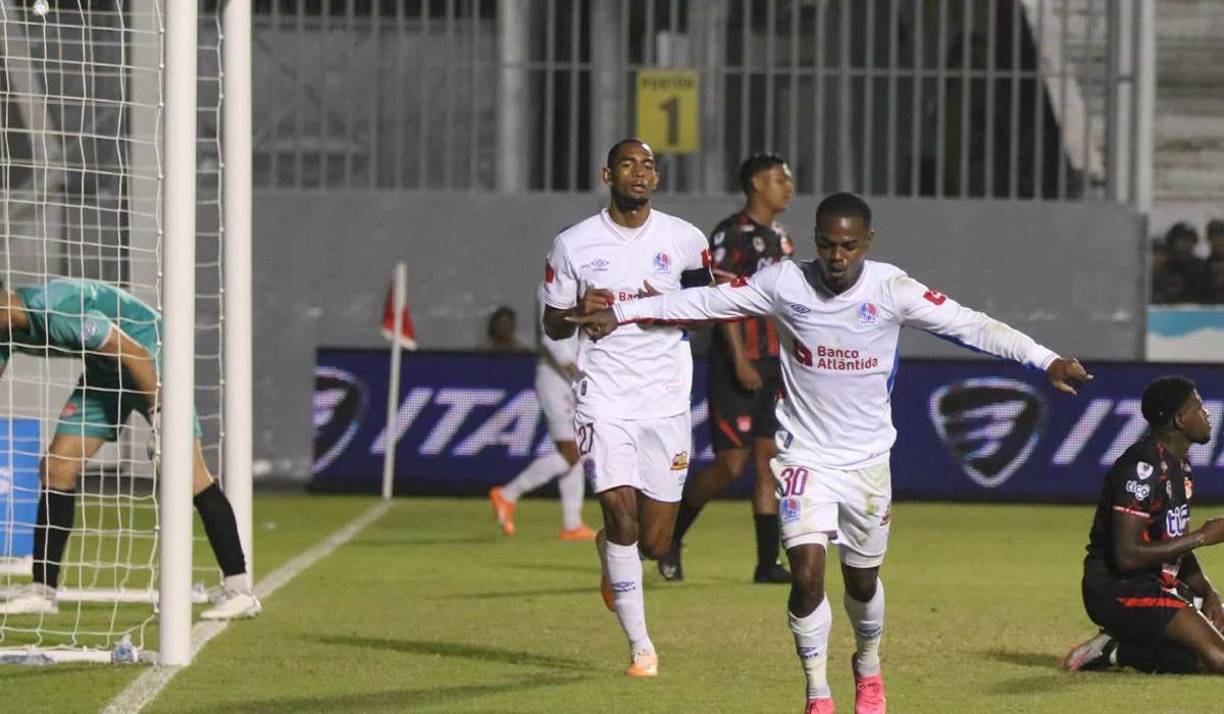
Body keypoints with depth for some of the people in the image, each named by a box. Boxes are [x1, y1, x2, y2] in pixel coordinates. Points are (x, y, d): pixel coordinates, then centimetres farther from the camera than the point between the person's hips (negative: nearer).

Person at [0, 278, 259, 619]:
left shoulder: (57, 312, -33)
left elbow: (136, 354, -29)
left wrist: (159, 413, -24)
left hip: (149, 360, -9)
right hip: (105, 371, 9)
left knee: (188, 473, -14)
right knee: (57, 467, -1)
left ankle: (240, 590, -13)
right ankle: (41, 590, 6)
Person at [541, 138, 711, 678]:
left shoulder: (683, 239, 2)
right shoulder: (574, 245, 0)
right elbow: (552, 324, 9)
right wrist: (581, 310, -14)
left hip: (666, 403, 2)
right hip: (604, 399, -2)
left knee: (654, 543, 2)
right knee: (620, 510, -17)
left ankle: (610, 552, 41)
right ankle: (640, 646, -6)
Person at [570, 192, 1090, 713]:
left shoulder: (891, 289, -13)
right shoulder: (785, 283, -10)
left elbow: (970, 325, -16)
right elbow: (705, 301, -1)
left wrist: (1046, 361, -24)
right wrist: (619, 314, -1)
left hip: (867, 459, 1)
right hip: (804, 455, -1)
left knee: (863, 580, 14)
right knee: (807, 572, -16)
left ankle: (868, 666, 45)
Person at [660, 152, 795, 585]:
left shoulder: (779, 239, 16)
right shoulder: (731, 234, -9)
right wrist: (740, 360, -22)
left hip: (774, 366, 8)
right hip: (737, 366, -8)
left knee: (769, 460, 4)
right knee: (731, 463, -9)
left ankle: (767, 564, 3)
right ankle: (671, 534, 11)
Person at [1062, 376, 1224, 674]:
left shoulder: (1178, 465, 13)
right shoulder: (1143, 467, -19)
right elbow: (1127, 555, -25)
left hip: (1159, 583, 10)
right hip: (1119, 590, -10)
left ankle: (1116, 650, 4)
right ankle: (1117, 649, -9)